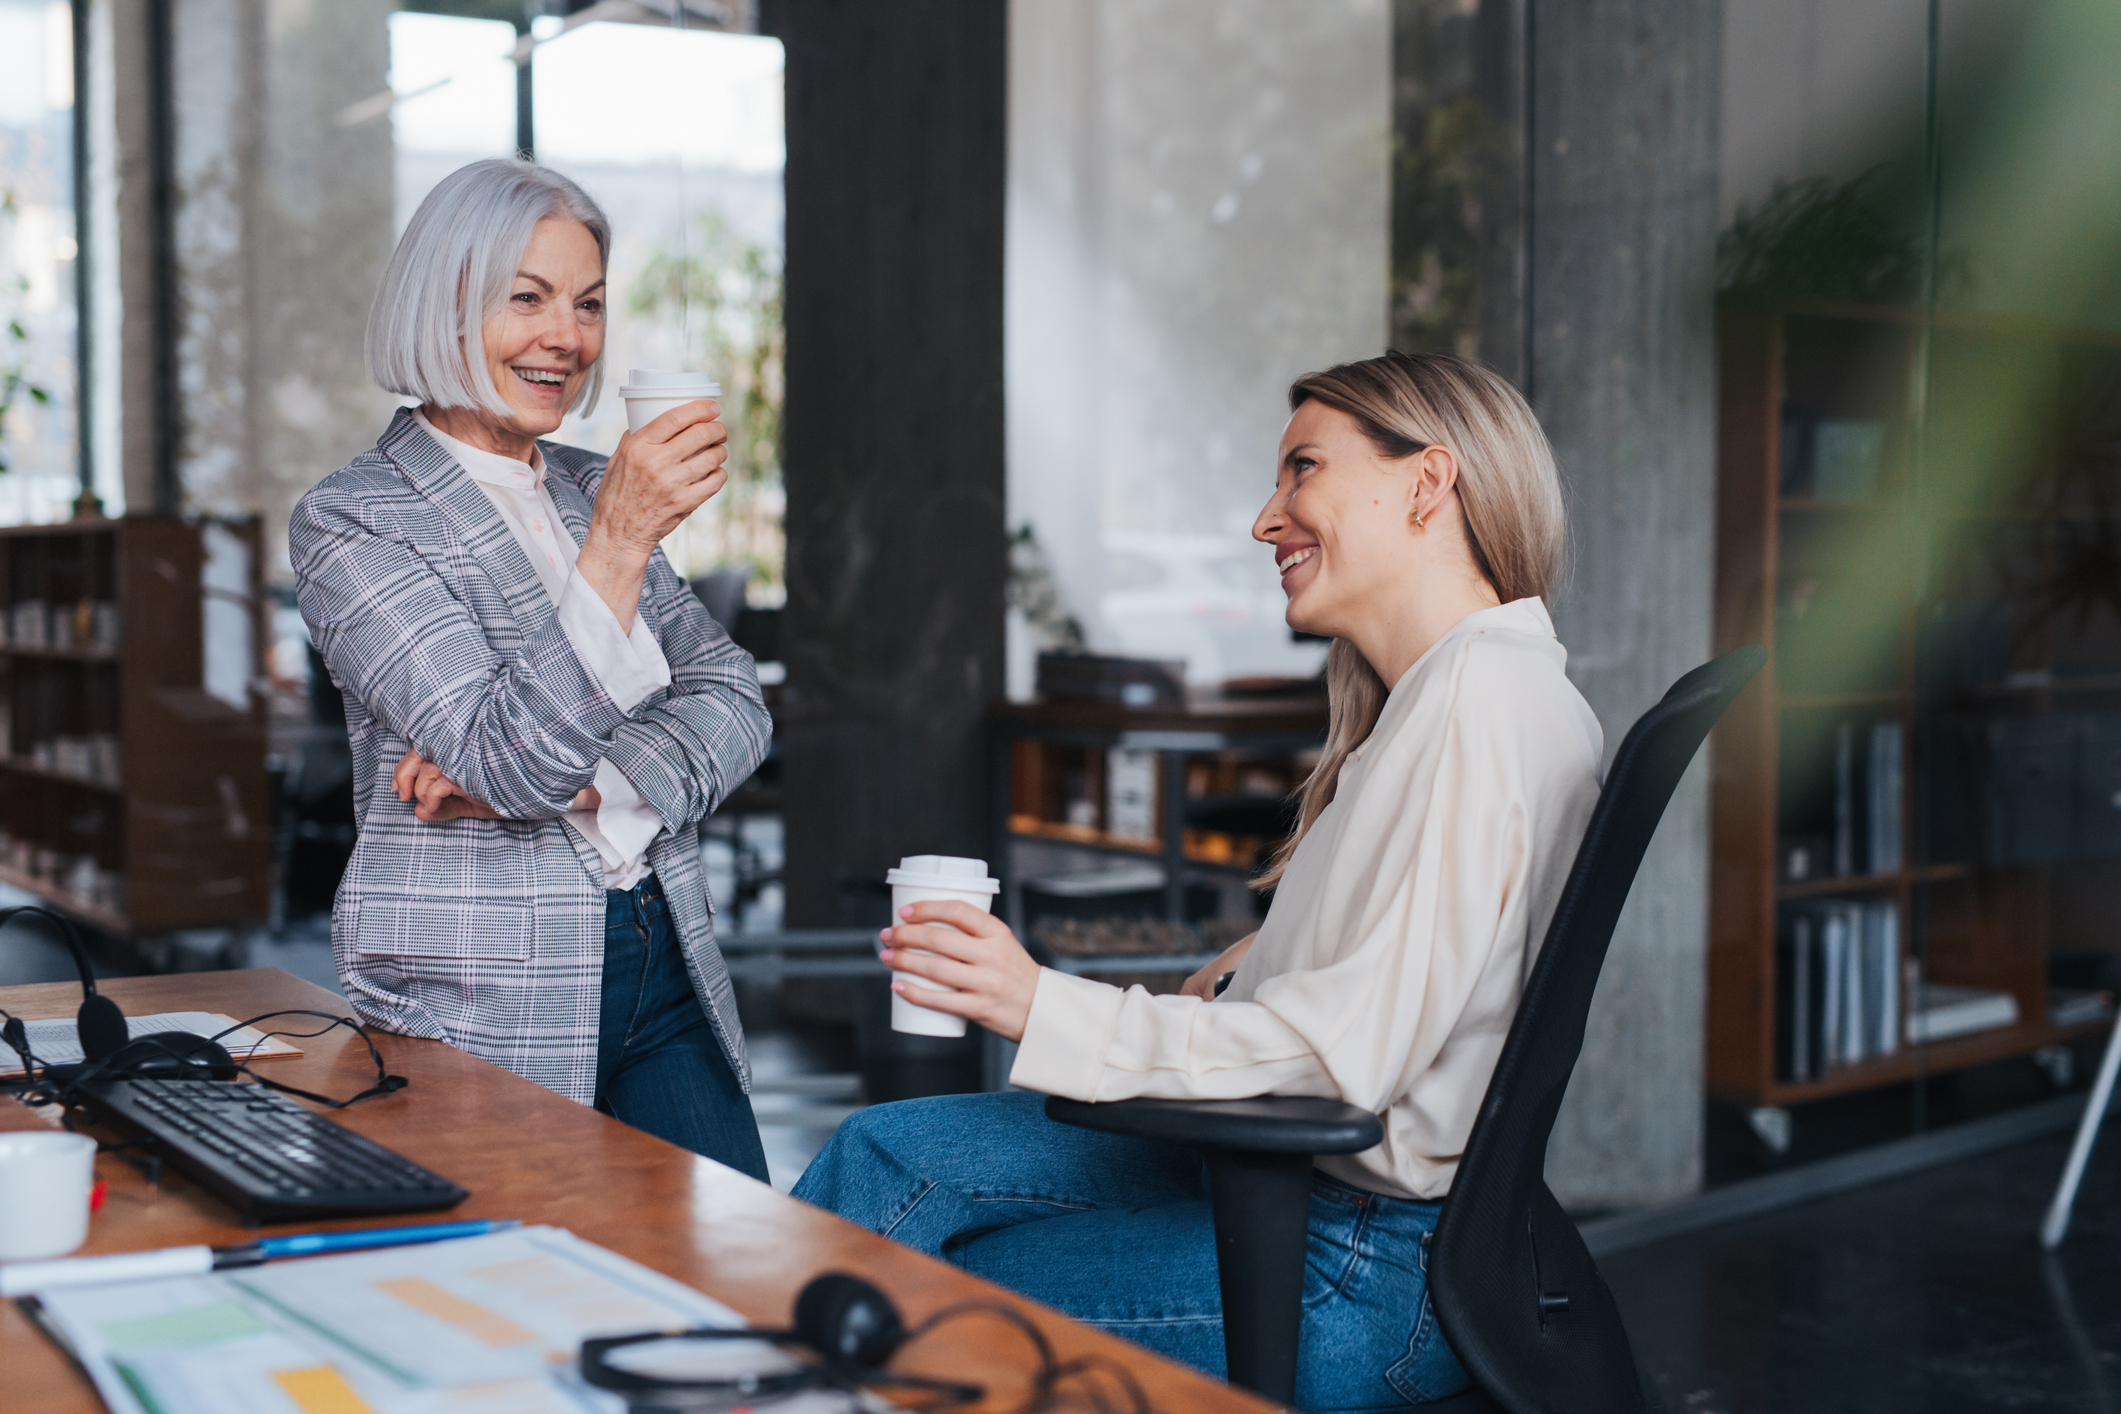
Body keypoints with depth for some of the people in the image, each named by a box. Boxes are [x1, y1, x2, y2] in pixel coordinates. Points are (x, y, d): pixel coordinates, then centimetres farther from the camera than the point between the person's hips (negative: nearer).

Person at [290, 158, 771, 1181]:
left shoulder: (592, 490, 13)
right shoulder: (351, 520, -7)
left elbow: (732, 700, 3)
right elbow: (516, 764, -19)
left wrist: (578, 783, -14)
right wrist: (619, 542, -26)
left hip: (669, 976, 6)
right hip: (482, 1017, -5)